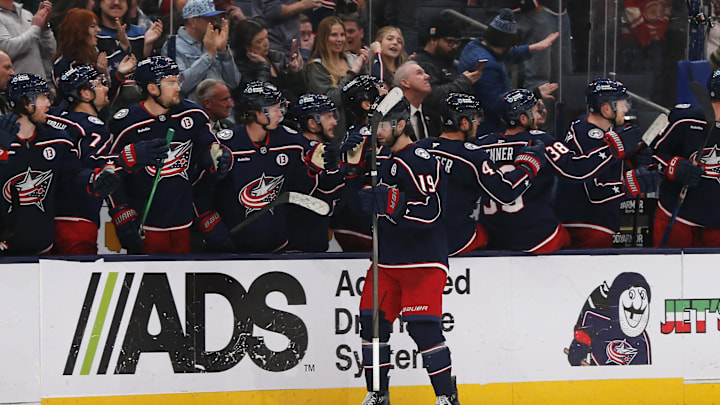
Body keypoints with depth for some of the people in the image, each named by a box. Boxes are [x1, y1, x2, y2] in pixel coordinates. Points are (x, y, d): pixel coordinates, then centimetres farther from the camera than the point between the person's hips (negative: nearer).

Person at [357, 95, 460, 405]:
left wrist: (384, 202, -27)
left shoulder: (421, 161, -15)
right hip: (388, 259, 9)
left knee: (422, 326, -15)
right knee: (372, 320, 5)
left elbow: (428, 212, -25)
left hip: (422, 261, -9)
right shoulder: (385, 163, 16)